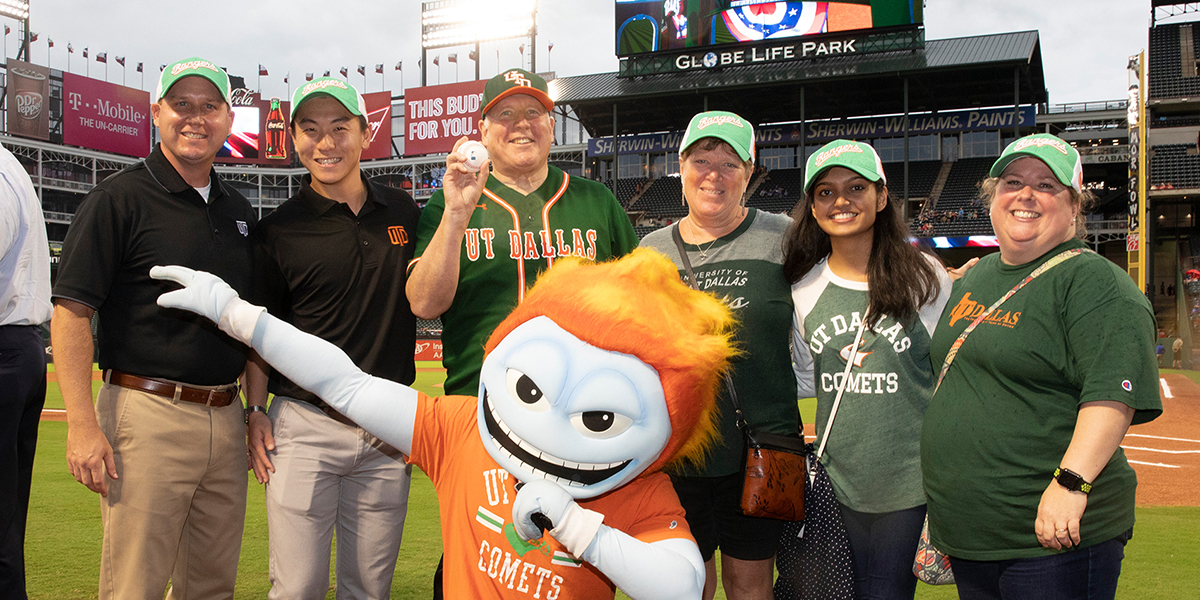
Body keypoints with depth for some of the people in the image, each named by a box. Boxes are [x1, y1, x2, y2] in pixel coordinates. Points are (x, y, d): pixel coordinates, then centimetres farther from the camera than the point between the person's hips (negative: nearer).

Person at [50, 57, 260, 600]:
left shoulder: (238, 210, 14)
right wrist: (82, 426, -16)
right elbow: (71, 311, -9)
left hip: (226, 418, 6)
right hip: (147, 415, -6)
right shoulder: (118, 198, -5)